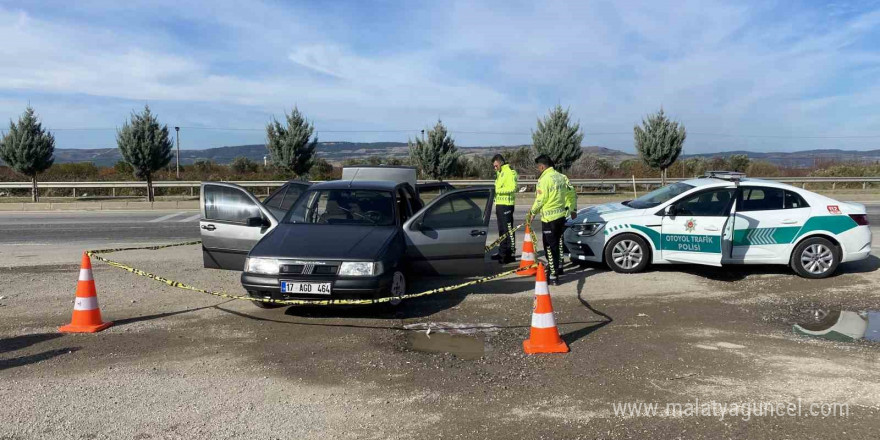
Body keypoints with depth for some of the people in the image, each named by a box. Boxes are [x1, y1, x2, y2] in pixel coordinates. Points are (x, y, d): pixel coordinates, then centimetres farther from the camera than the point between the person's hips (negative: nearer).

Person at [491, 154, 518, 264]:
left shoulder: (510, 172, -11)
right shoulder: (499, 173, 20)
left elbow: (513, 188, -21)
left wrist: (497, 190, -21)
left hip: (506, 204, -10)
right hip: (499, 204, 10)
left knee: (508, 230, -8)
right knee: (501, 230, 15)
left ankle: (510, 254, -6)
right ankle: (502, 253, 23)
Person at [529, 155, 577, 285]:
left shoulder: (544, 179, -15)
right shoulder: (562, 177, 8)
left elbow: (540, 200, -16)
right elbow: (572, 194, 14)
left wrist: (533, 212, 1)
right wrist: (573, 209, 25)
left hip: (549, 218, -8)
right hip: (562, 215, 8)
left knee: (550, 247, -4)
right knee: (558, 243, 24)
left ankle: (553, 276, -4)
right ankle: (558, 267, 37)